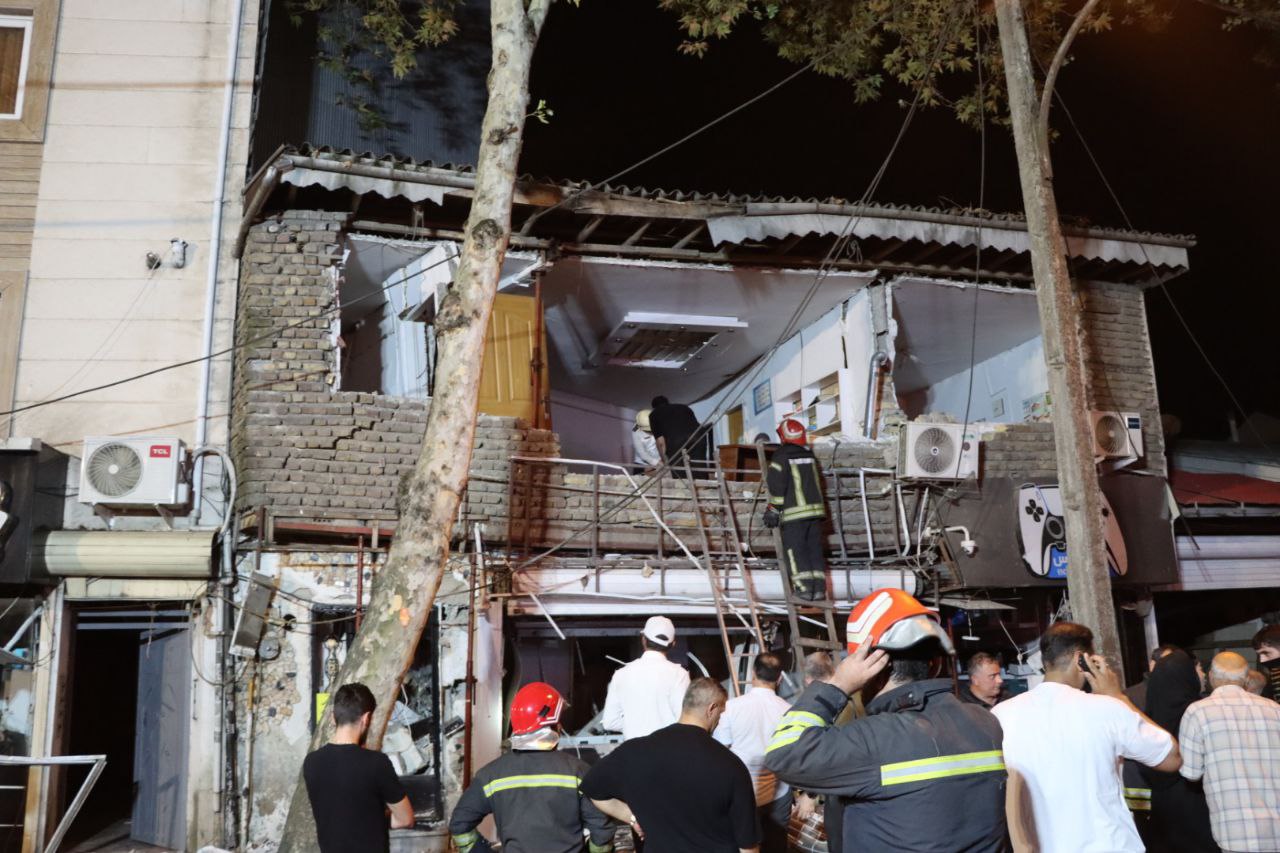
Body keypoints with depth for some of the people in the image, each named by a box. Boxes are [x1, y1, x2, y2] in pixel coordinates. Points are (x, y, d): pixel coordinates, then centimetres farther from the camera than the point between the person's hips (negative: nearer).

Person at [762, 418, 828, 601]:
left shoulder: (781, 456, -7)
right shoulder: (809, 455, 14)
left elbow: (777, 485, -10)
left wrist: (773, 509, -5)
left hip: (794, 512, -6)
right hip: (815, 508, 6)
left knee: (795, 549, -2)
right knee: (815, 548, 9)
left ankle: (805, 588, -10)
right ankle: (819, 588, 8)